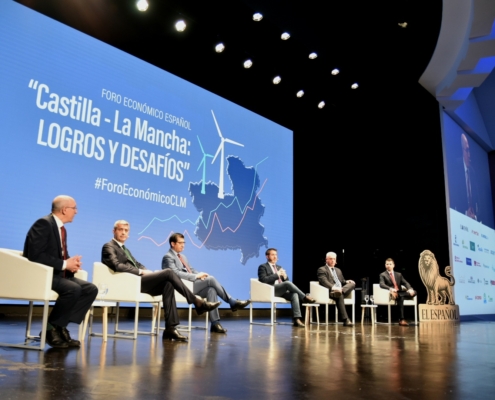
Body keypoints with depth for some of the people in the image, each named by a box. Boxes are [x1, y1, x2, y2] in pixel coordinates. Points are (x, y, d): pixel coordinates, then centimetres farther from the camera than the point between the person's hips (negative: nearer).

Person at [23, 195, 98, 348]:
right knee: (73, 289, -32)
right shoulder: (44, 223, -15)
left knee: (91, 289, -7)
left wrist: (72, 262, -4)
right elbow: (35, 255, -25)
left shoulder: (61, 227, 14)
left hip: (57, 273, 9)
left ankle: (60, 327, -4)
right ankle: (51, 328, -13)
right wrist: (64, 264, -21)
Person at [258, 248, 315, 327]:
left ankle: (296, 319, -34)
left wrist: (284, 276, -2)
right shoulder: (263, 267, 6)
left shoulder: (279, 267, 27)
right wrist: (277, 274, -14)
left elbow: (286, 280, 22)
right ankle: (305, 297, -23)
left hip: (281, 291, 6)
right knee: (288, 283, -32)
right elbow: (263, 280, -11)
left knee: (294, 294, -27)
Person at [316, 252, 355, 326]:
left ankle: (339, 292, -40)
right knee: (340, 295, -38)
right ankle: (346, 320, -43)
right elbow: (324, 282, -10)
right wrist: (333, 287, -28)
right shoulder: (322, 270, 6)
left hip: (341, 289, 7)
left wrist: (346, 282, 5)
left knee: (352, 283, -15)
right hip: (330, 292, -7)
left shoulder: (338, 270, 31)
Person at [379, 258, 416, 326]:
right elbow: (382, 284, -11)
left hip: (400, 293, 5)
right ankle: (402, 319, -40)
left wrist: (410, 289, -12)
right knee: (401, 298, -37)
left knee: (414, 293, -21)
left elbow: (405, 283, 11)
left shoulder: (399, 274, 22)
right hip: (391, 294, -5)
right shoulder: (383, 275, 7)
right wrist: (390, 289, -31)